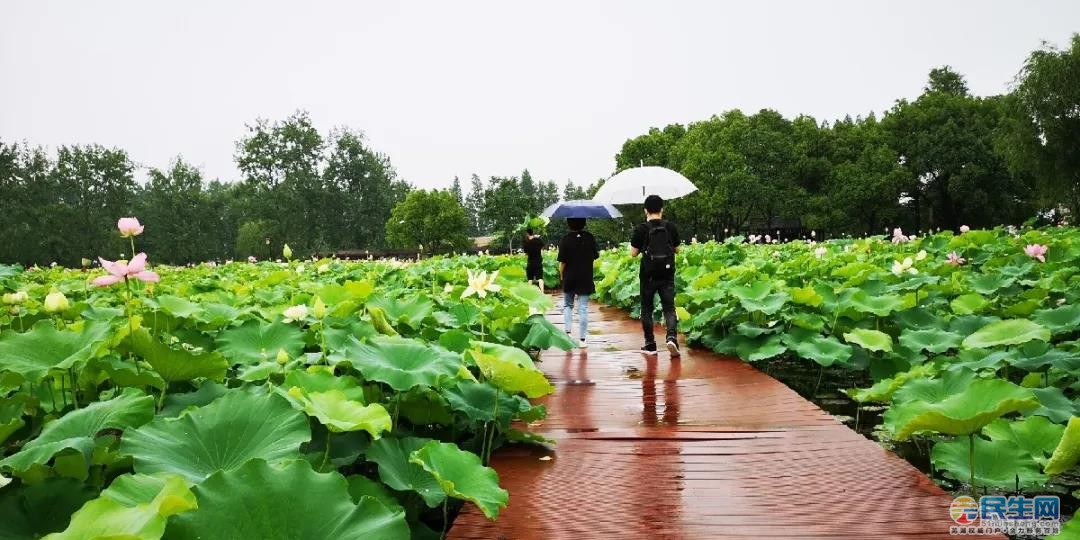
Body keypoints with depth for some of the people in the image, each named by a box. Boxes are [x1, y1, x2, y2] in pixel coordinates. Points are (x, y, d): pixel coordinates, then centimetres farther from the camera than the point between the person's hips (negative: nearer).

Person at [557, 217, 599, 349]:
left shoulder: (566, 239, -10)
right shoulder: (590, 237, -5)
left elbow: (562, 261, -11)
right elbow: (596, 255, 3)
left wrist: (561, 275, 5)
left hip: (569, 278, 0)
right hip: (586, 279, 1)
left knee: (568, 305, 19)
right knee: (583, 308, 3)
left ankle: (568, 331, 5)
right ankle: (582, 339, 3)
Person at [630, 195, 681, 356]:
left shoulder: (641, 229, -8)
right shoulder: (670, 227, 0)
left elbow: (633, 253, -5)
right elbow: (677, 249, 10)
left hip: (648, 275, -1)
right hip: (667, 274, 1)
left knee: (647, 309, 11)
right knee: (669, 308, 4)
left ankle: (650, 344, 14)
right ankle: (672, 337, -19)